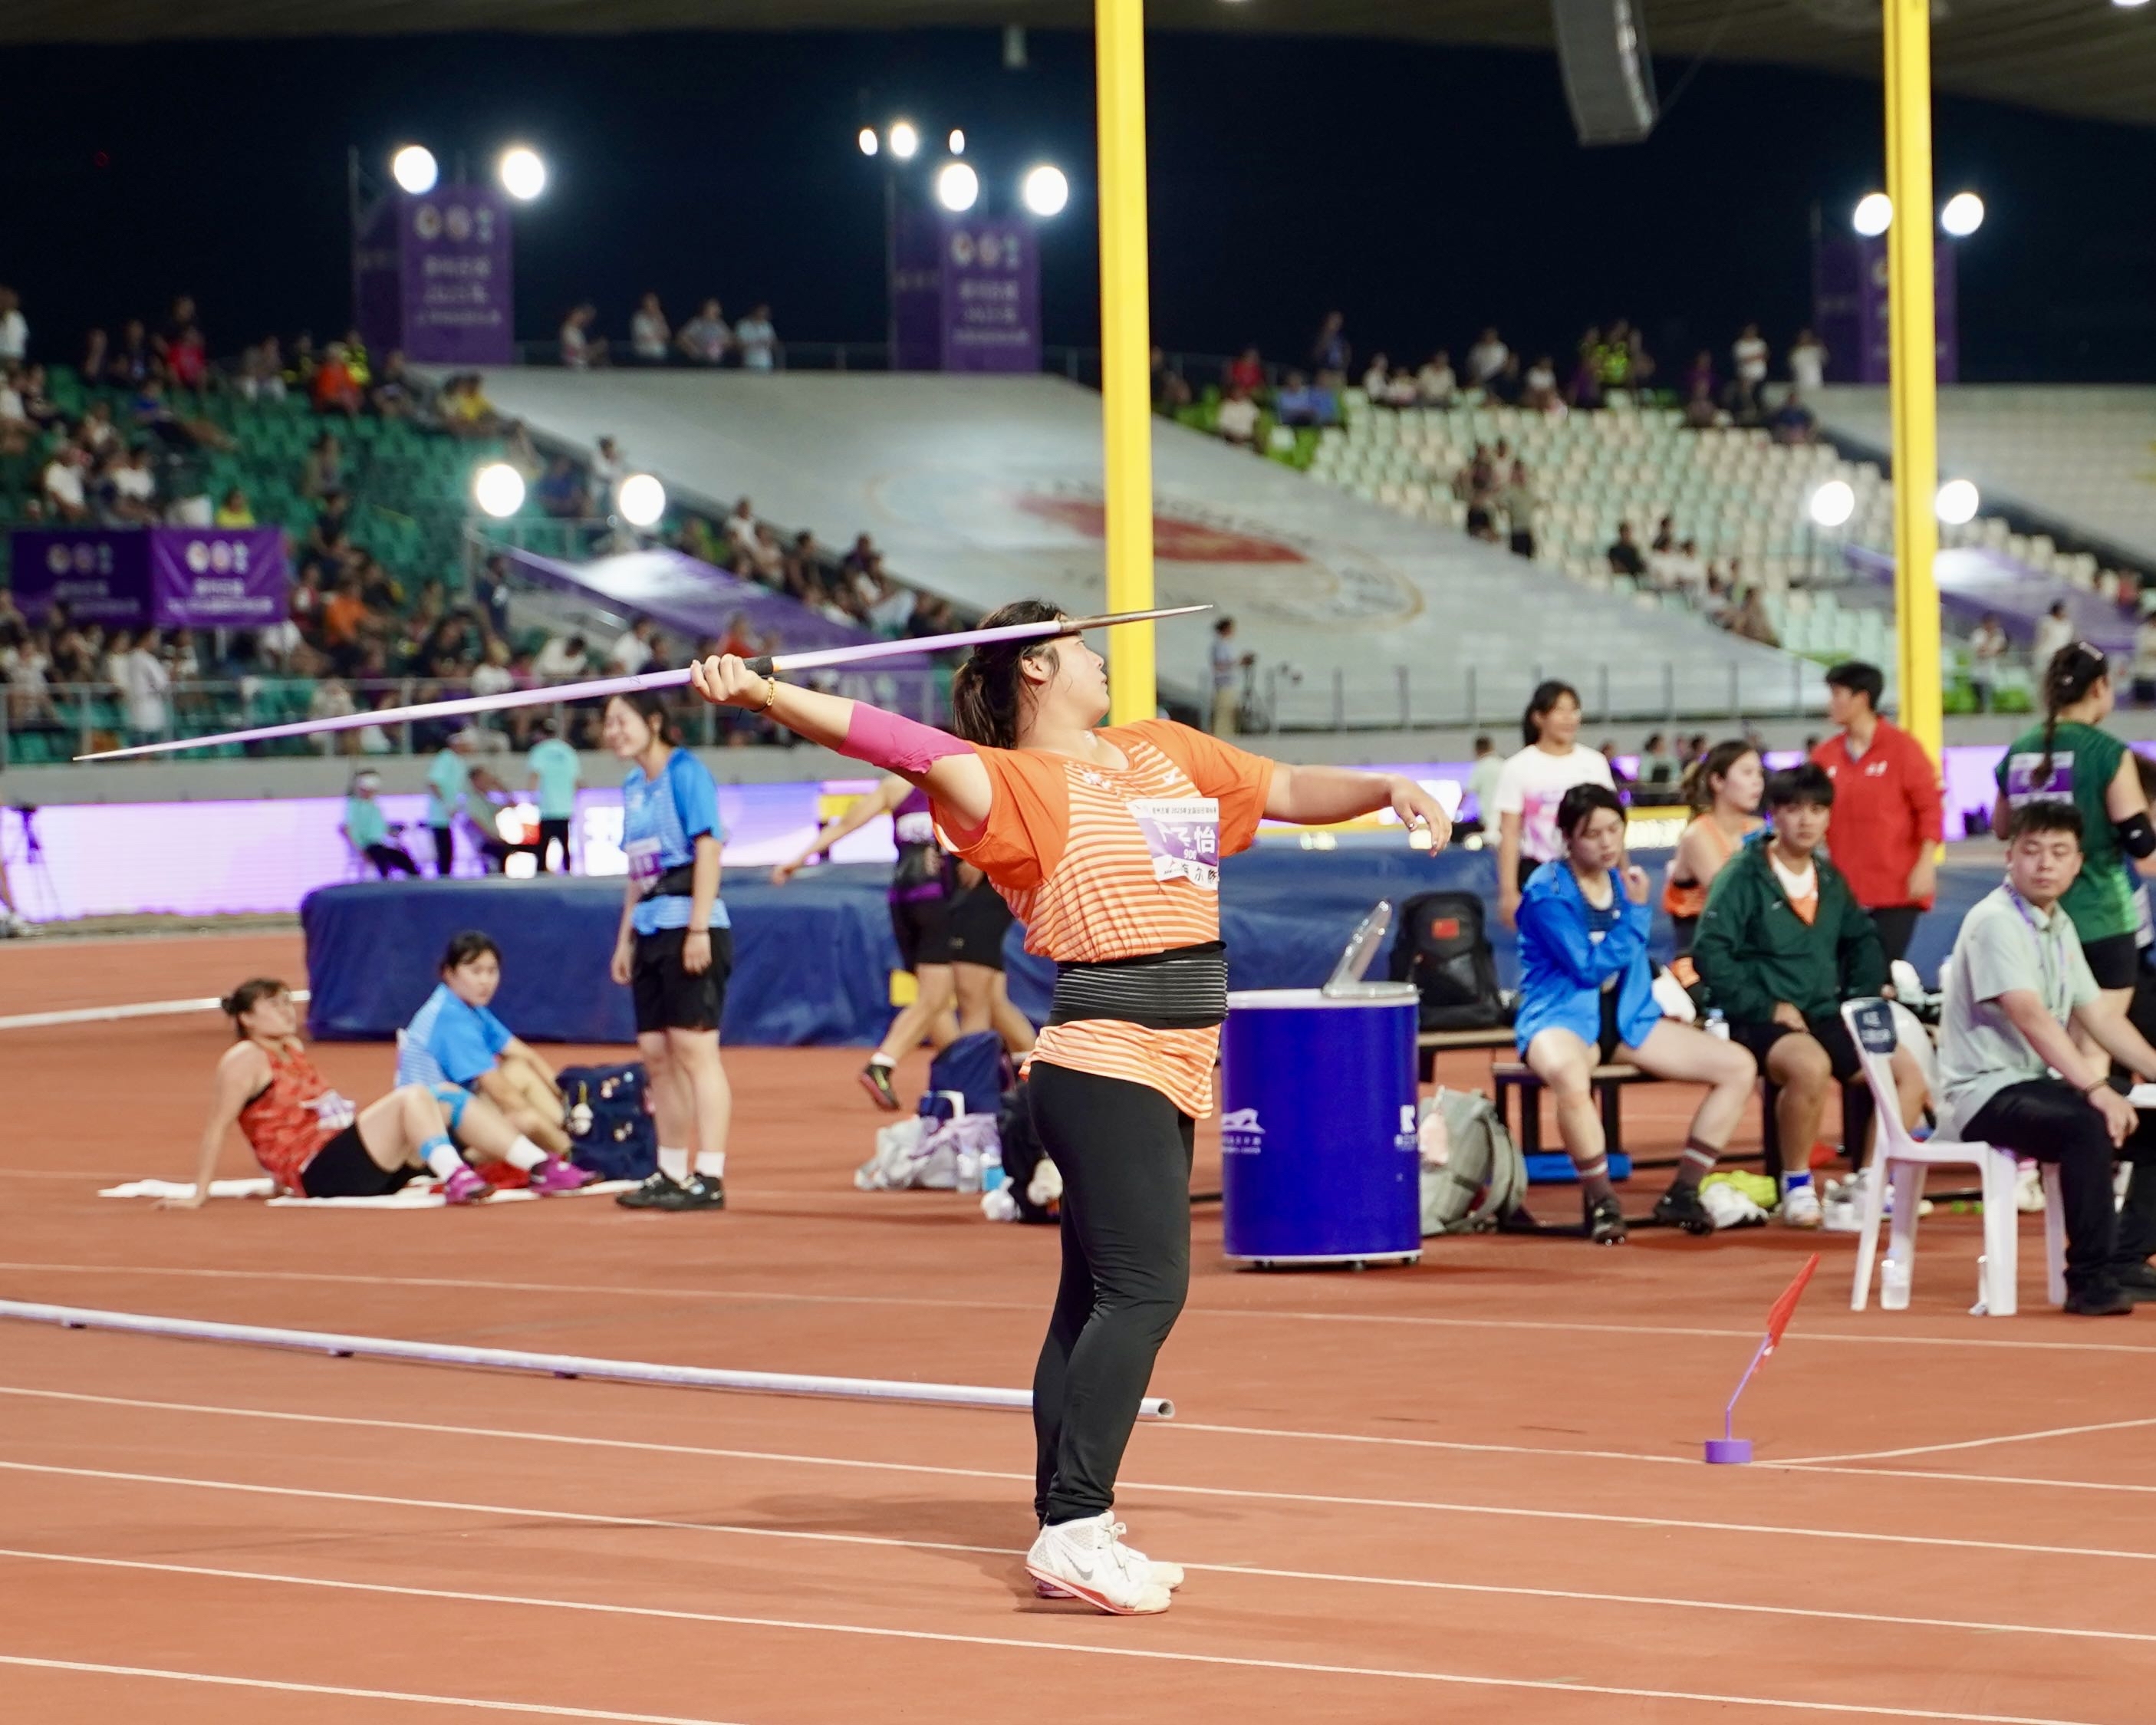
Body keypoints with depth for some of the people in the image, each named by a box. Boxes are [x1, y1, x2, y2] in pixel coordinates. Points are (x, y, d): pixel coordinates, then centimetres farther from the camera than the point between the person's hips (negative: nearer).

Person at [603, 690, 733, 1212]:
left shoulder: (685, 773, -8)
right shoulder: (634, 786, 16)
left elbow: (708, 849, -14)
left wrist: (698, 929, -19)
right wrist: (625, 938, 19)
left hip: (689, 922, -9)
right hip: (651, 929, 9)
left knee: (694, 1047, -9)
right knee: (657, 1055, 9)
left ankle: (709, 1178, -10)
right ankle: (671, 1173, 16)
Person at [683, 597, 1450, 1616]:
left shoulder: (1164, 750, 18)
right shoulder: (1015, 783, -6)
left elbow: (1288, 791, 27)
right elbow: (894, 744, -19)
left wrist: (1388, 789, 10)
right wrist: (760, 696, -33)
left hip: (1172, 1067, 8)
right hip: (1105, 1061, -8)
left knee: (1099, 1296, 9)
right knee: (1144, 1286, -17)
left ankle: (1065, 1529, 12)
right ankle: (1076, 1528, -20)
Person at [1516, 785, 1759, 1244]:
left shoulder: (1625, 879, 10)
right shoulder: (1547, 892, -11)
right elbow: (1589, 967, -18)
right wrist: (1636, 911, -17)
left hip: (1628, 1017, 7)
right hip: (1562, 1017, -7)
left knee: (1740, 1066, -7)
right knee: (1570, 1077, -44)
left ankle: (1683, 1194, -2)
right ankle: (1601, 1202, -24)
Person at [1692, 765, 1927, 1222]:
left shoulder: (1829, 878, 13)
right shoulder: (1744, 876, -7)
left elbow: (1863, 941, 25)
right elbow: (1709, 952, -16)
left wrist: (1861, 998, 7)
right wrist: (1767, 1007, -17)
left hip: (1824, 1017, 7)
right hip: (1759, 1023, -7)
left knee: (1908, 1071, -7)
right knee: (1811, 1065, -37)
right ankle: (1797, 1185, -18)